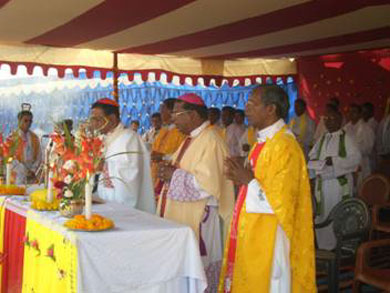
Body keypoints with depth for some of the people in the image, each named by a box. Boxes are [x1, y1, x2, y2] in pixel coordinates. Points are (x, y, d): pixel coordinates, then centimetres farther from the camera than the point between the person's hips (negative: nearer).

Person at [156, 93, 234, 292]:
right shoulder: (192, 138, 13)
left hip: (198, 219, -9)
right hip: (182, 217, 9)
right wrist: (170, 170, 4)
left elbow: (207, 185, -24)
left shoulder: (210, 141, -17)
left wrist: (174, 176, -16)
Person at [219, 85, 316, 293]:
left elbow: (281, 203, -22)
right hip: (251, 233, 9)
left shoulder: (284, 147, -19)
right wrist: (242, 177, 3)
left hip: (268, 239, -9)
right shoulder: (263, 141, 10)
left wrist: (249, 181, -17)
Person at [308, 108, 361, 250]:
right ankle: (324, 245, 16)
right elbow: (311, 158, 12)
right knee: (322, 214, 6)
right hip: (322, 182, 5)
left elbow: (356, 157, -11)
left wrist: (335, 161, -18)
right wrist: (322, 162, -8)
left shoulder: (346, 138, -3)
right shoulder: (322, 139, 14)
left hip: (339, 182, -5)